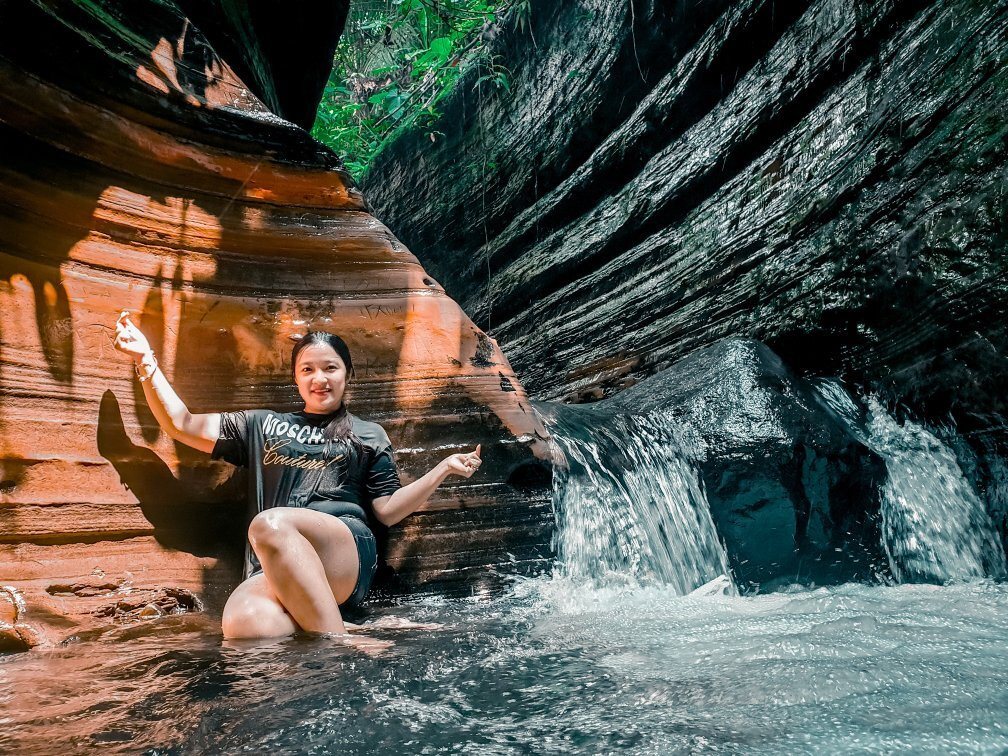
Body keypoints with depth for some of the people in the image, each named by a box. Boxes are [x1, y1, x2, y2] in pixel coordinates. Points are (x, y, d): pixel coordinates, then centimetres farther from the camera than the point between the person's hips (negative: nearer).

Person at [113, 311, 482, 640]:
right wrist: (146, 359, 18)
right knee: (245, 624, -37)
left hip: (346, 553, -1)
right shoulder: (262, 425, 29)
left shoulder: (368, 434, 23)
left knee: (269, 524, -37)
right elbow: (182, 425, 25)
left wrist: (444, 468, 6)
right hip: (271, 571, 1)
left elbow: (388, 510, 15)